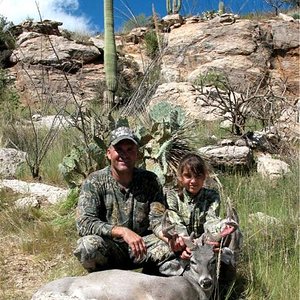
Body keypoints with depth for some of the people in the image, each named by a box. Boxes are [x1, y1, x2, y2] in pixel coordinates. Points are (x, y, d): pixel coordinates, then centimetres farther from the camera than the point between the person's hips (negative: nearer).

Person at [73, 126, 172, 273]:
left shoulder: (150, 181, -3)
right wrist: (122, 231, -34)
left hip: (142, 246, 3)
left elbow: (157, 220, -6)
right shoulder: (94, 182, -10)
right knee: (88, 245, -33)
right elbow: (84, 223, -21)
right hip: (109, 250, -2)